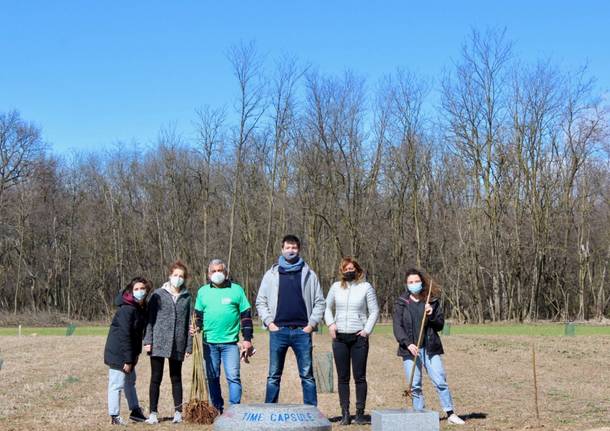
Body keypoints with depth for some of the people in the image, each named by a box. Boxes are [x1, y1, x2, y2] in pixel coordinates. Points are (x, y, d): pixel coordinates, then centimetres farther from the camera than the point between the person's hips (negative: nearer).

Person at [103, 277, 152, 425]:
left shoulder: (141, 308, 6)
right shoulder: (126, 309, -22)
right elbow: (124, 335, -23)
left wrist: (135, 354, 11)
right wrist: (128, 359, -21)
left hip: (128, 353, 10)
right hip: (117, 353, -10)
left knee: (130, 382, 20)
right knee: (117, 384, -2)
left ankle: (135, 410, 32)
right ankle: (114, 417, 6)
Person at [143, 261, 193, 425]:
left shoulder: (187, 297, 6)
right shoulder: (158, 294, 1)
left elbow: (189, 322, 8)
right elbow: (149, 318, 0)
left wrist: (189, 345, 4)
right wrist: (148, 340, -7)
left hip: (178, 345, 2)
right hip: (158, 343, -1)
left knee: (176, 378, 10)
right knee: (156, 378, 2)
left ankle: (178, 412, 17)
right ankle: (153, 413, 9)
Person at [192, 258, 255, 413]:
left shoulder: (236, 290, 3)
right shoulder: (203, 291, 9)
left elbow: (246, 315, 4)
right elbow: (198, 314, 18)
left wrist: (247, 339, -1)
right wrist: (197, 327, -2)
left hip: (230, 342, -2)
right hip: (209, 342, 3)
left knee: (233, 376, -9)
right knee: (212, 377, 8)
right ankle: (217, 410, 18)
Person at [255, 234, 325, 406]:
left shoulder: (309, 274, 8)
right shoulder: (272, 274, 9)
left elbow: (319, 302, 7)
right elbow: (260, 301, 10)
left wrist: (312, 323, -3)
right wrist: (269, 322, -2)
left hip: (302, 331, 0)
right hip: (278, 331, 0)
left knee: (307, 375, 3)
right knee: (274, 375, 5)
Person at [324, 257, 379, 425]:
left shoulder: (366, 287, 1)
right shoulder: (336, 286, 8)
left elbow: (374, 311, 2)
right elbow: (327, 308, 17)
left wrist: (367, 330, -7)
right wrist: (330, 324, 1)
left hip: (359, 337, -2)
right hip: (339, 337, 2)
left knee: (360, 377, -1)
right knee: (343, 378, 4)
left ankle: (360, 413, 4)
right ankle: (345, 413, 7)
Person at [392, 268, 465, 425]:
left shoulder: (432, 301, 8)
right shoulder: (401, 303, 4)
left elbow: (440, 324, 8)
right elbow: (397, 327, -3)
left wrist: (431, 315, -11)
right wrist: (408, 343, -17)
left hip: (430, 348, 0)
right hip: (410, 349, 0)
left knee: (440, 381, -2)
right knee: (414, 385, 0)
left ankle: (450, 414, 6)